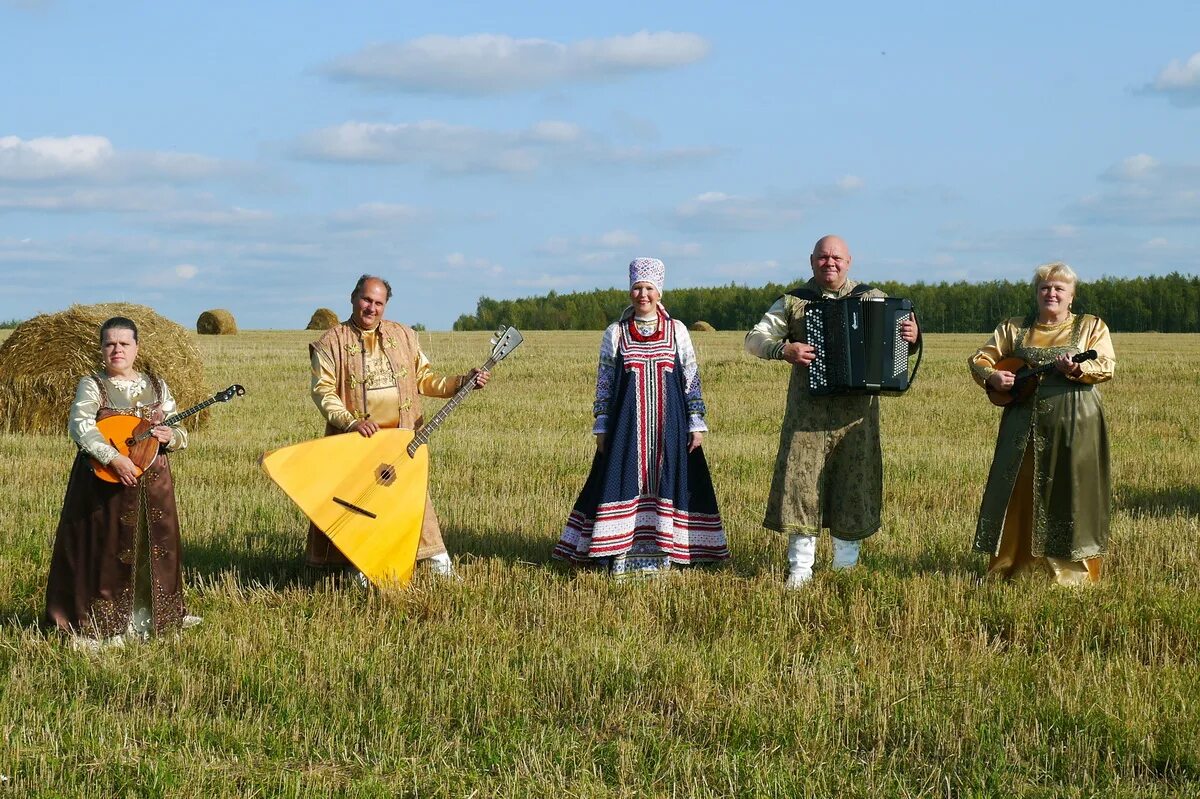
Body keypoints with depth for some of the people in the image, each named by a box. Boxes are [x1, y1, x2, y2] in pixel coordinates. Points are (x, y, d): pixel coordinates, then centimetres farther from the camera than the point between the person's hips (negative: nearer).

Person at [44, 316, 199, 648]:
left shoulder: (156, 385, 10)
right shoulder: (92, 385, -2)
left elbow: (180, 432, 11)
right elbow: (79, 425, -18)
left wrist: (170, 437, -14)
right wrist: (114, 458, -28)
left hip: (153, 483, 4)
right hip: (106, 483, -4)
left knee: (154, 547, 8)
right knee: (108, 549, -4)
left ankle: (149, 616, 22)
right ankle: (100, 624, 3)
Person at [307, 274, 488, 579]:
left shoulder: (403, 335, 12)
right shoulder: (332, 342, -1)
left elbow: (424, 380, 15)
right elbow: (323, 390, -8)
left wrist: (463, 382, 1)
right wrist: (351, 423, -21)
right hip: (356, 440, -2)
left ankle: (440, 565, 10)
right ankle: (357, 568, 11)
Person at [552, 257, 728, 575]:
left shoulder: (677, 331, 5)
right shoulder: (615, 333, 5)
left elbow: (692, 379, 6)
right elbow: (603, 383, 7)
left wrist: (696, 424, 1)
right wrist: (602, 428, 3)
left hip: (668, 425, 0)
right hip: (627, 425, 0)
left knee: (666, 481, 0)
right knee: (624, 478, -4)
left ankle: (659, 554, 7)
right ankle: (620, 556, -1)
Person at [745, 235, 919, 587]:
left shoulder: (873, 299, 10)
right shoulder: (794, 302, 8)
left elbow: (897, 336, 14)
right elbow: (754, 339, 7)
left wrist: (912, 336, -10)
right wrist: (784, 350, -13)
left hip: (857, 410, 1)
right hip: (808, 409, -1)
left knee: (853, 483, 4)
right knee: (802, 481, -5)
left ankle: (846, 568, 14)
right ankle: (800, 568, 1)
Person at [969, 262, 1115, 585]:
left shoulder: (1091, 326, 7)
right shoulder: (1015, 328, 14)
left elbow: (1106, 366, -5)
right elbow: (979, 359, 12)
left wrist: (1077, 368, -25)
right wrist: (993, 377, -9)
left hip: (1074, 424, -3)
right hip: (1024, 421, 3)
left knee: (1069, 491, -3)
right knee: (1017, 490, 4)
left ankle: (1073, 569, 5)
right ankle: (1011, 563, 13)